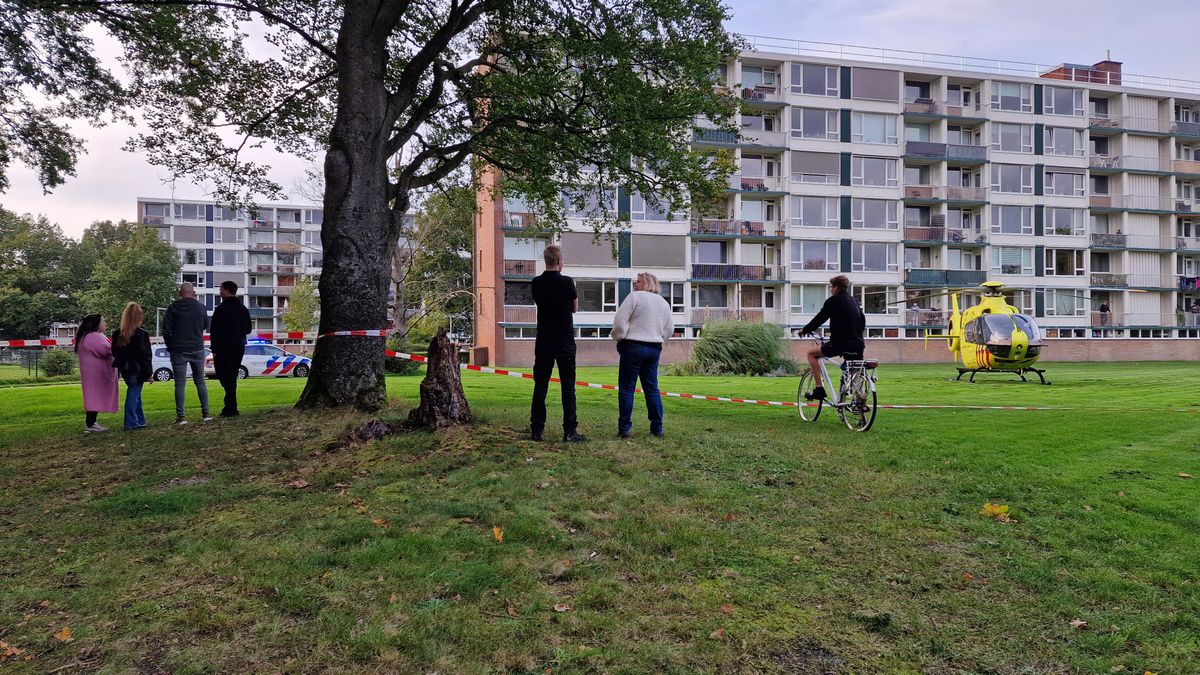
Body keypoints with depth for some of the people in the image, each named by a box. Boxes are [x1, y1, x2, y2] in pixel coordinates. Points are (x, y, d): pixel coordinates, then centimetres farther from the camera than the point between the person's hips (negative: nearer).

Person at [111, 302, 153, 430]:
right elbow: (144, 355, -14)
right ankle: (131, 423, -1)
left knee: (134, 394, 16)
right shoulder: (141, 334, -14)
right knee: (133, 394, -2)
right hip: (137, 370, -6)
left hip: (125, 370, 7)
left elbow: (115, 353, 12)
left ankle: (140, 421, 21)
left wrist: (118, 367, 19)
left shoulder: (117, 334, 7)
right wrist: (148, 373, -9)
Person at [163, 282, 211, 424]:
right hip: (197, 349, 2)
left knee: (180, 383, -1)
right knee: (200, 381, 11)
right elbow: (206, 325, 15)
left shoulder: (173, 308, -6)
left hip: (178, 351, -2)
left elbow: (166, 330, -6)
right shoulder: (200, 307, 1)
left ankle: (181, 416, -4)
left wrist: (170, 346, 6)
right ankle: (205, 413, 11)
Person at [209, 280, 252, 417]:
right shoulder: (244, 310, 11)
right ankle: (230, 407, 15)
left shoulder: (221, 309, -11)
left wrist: (214, 349, -9)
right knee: (232, 378, 13)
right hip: (239, 348, 7)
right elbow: (248, 329, 16)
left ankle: (231, 408, -11)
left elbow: (214, 330, -13)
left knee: (226, 378, -6)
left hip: (224, 349, -7)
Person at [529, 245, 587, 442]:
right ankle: (570, 431, 0)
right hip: (565, 341, -3)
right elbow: (575, 308, 5)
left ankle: (536, 430, 9)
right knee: (568, 385, 0)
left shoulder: (536, 283, 1)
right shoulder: (567, 281, -9)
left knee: (540, 385, 7)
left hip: (543, 340, 3)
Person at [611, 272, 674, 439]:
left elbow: (620, 320, -11)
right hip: (655, 349, 6)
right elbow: (669, 329, 17)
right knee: (652, 388, 11)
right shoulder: (664, 302, 15)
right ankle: (657, 427, 10)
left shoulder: (635, 296, -6)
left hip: (634, 346, -6)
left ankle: (624, 428, 0)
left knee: (626, 388, 0)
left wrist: (619, 338, 3)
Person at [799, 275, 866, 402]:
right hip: (858, 345, 7)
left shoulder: (833, 301, -3)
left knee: (811, 353, 10)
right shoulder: (853, 301, 17)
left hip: (841, 344, -7)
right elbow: (863, 322, 23)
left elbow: (819, 319, -1)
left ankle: (819, 388, 2)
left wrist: (804, 330, 13)